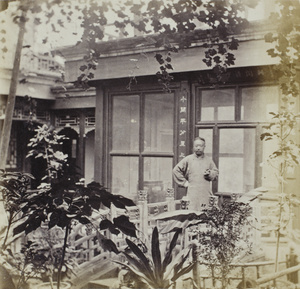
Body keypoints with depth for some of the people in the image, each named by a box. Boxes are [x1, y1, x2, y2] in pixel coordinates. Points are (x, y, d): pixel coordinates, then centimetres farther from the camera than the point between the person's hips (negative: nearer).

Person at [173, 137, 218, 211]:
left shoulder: (209, 160, 13)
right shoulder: (188, 159, 4)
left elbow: (216, 172, 20)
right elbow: (176, 170, 4)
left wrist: (210, 174, -3)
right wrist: (184, 182, 0)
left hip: (206, 193, 3)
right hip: (193, 193, -2)